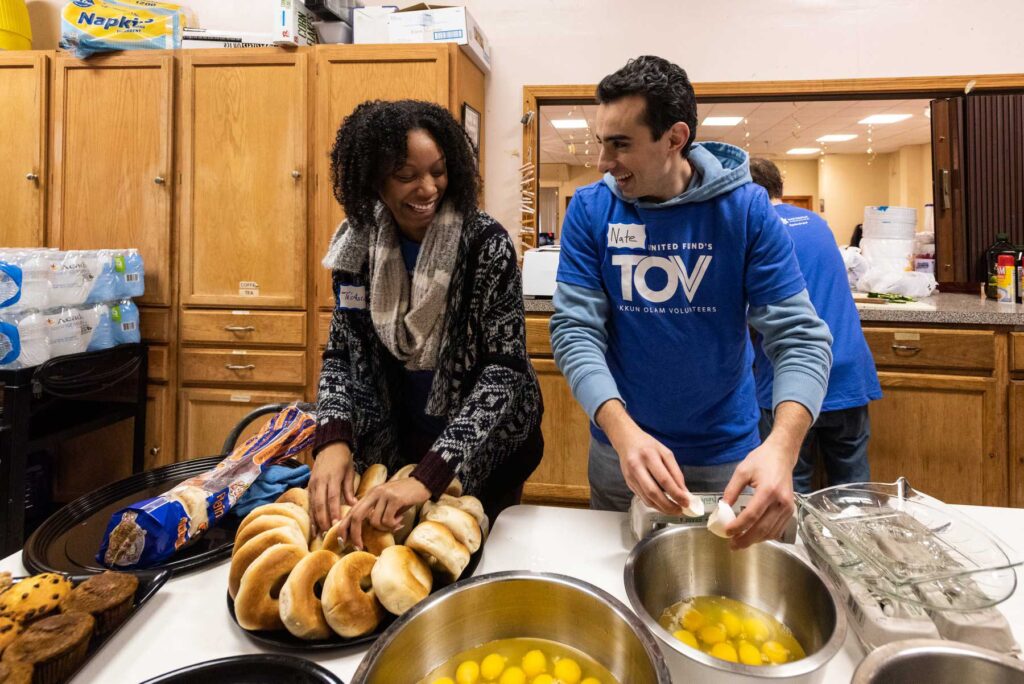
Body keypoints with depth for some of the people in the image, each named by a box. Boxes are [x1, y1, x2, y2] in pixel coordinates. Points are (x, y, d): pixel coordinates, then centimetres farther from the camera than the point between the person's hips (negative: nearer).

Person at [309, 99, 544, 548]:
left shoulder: (485, 243, -21)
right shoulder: (358, 243, -9)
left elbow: (507, 368, -26)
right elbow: (341, 353, -4)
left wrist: (429, 475, -35)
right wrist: (333, 439, -23)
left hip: (484, 450, -3)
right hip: (395, 446, 4)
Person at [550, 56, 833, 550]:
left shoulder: (745, 209, -12)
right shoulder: (590, 209, -9)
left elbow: (800, 336, -15)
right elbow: (575, 329, -15)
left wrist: (782, 446, -34)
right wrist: (623, 431, -32)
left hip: (727, 453, -1)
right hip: (618, 449, 1)